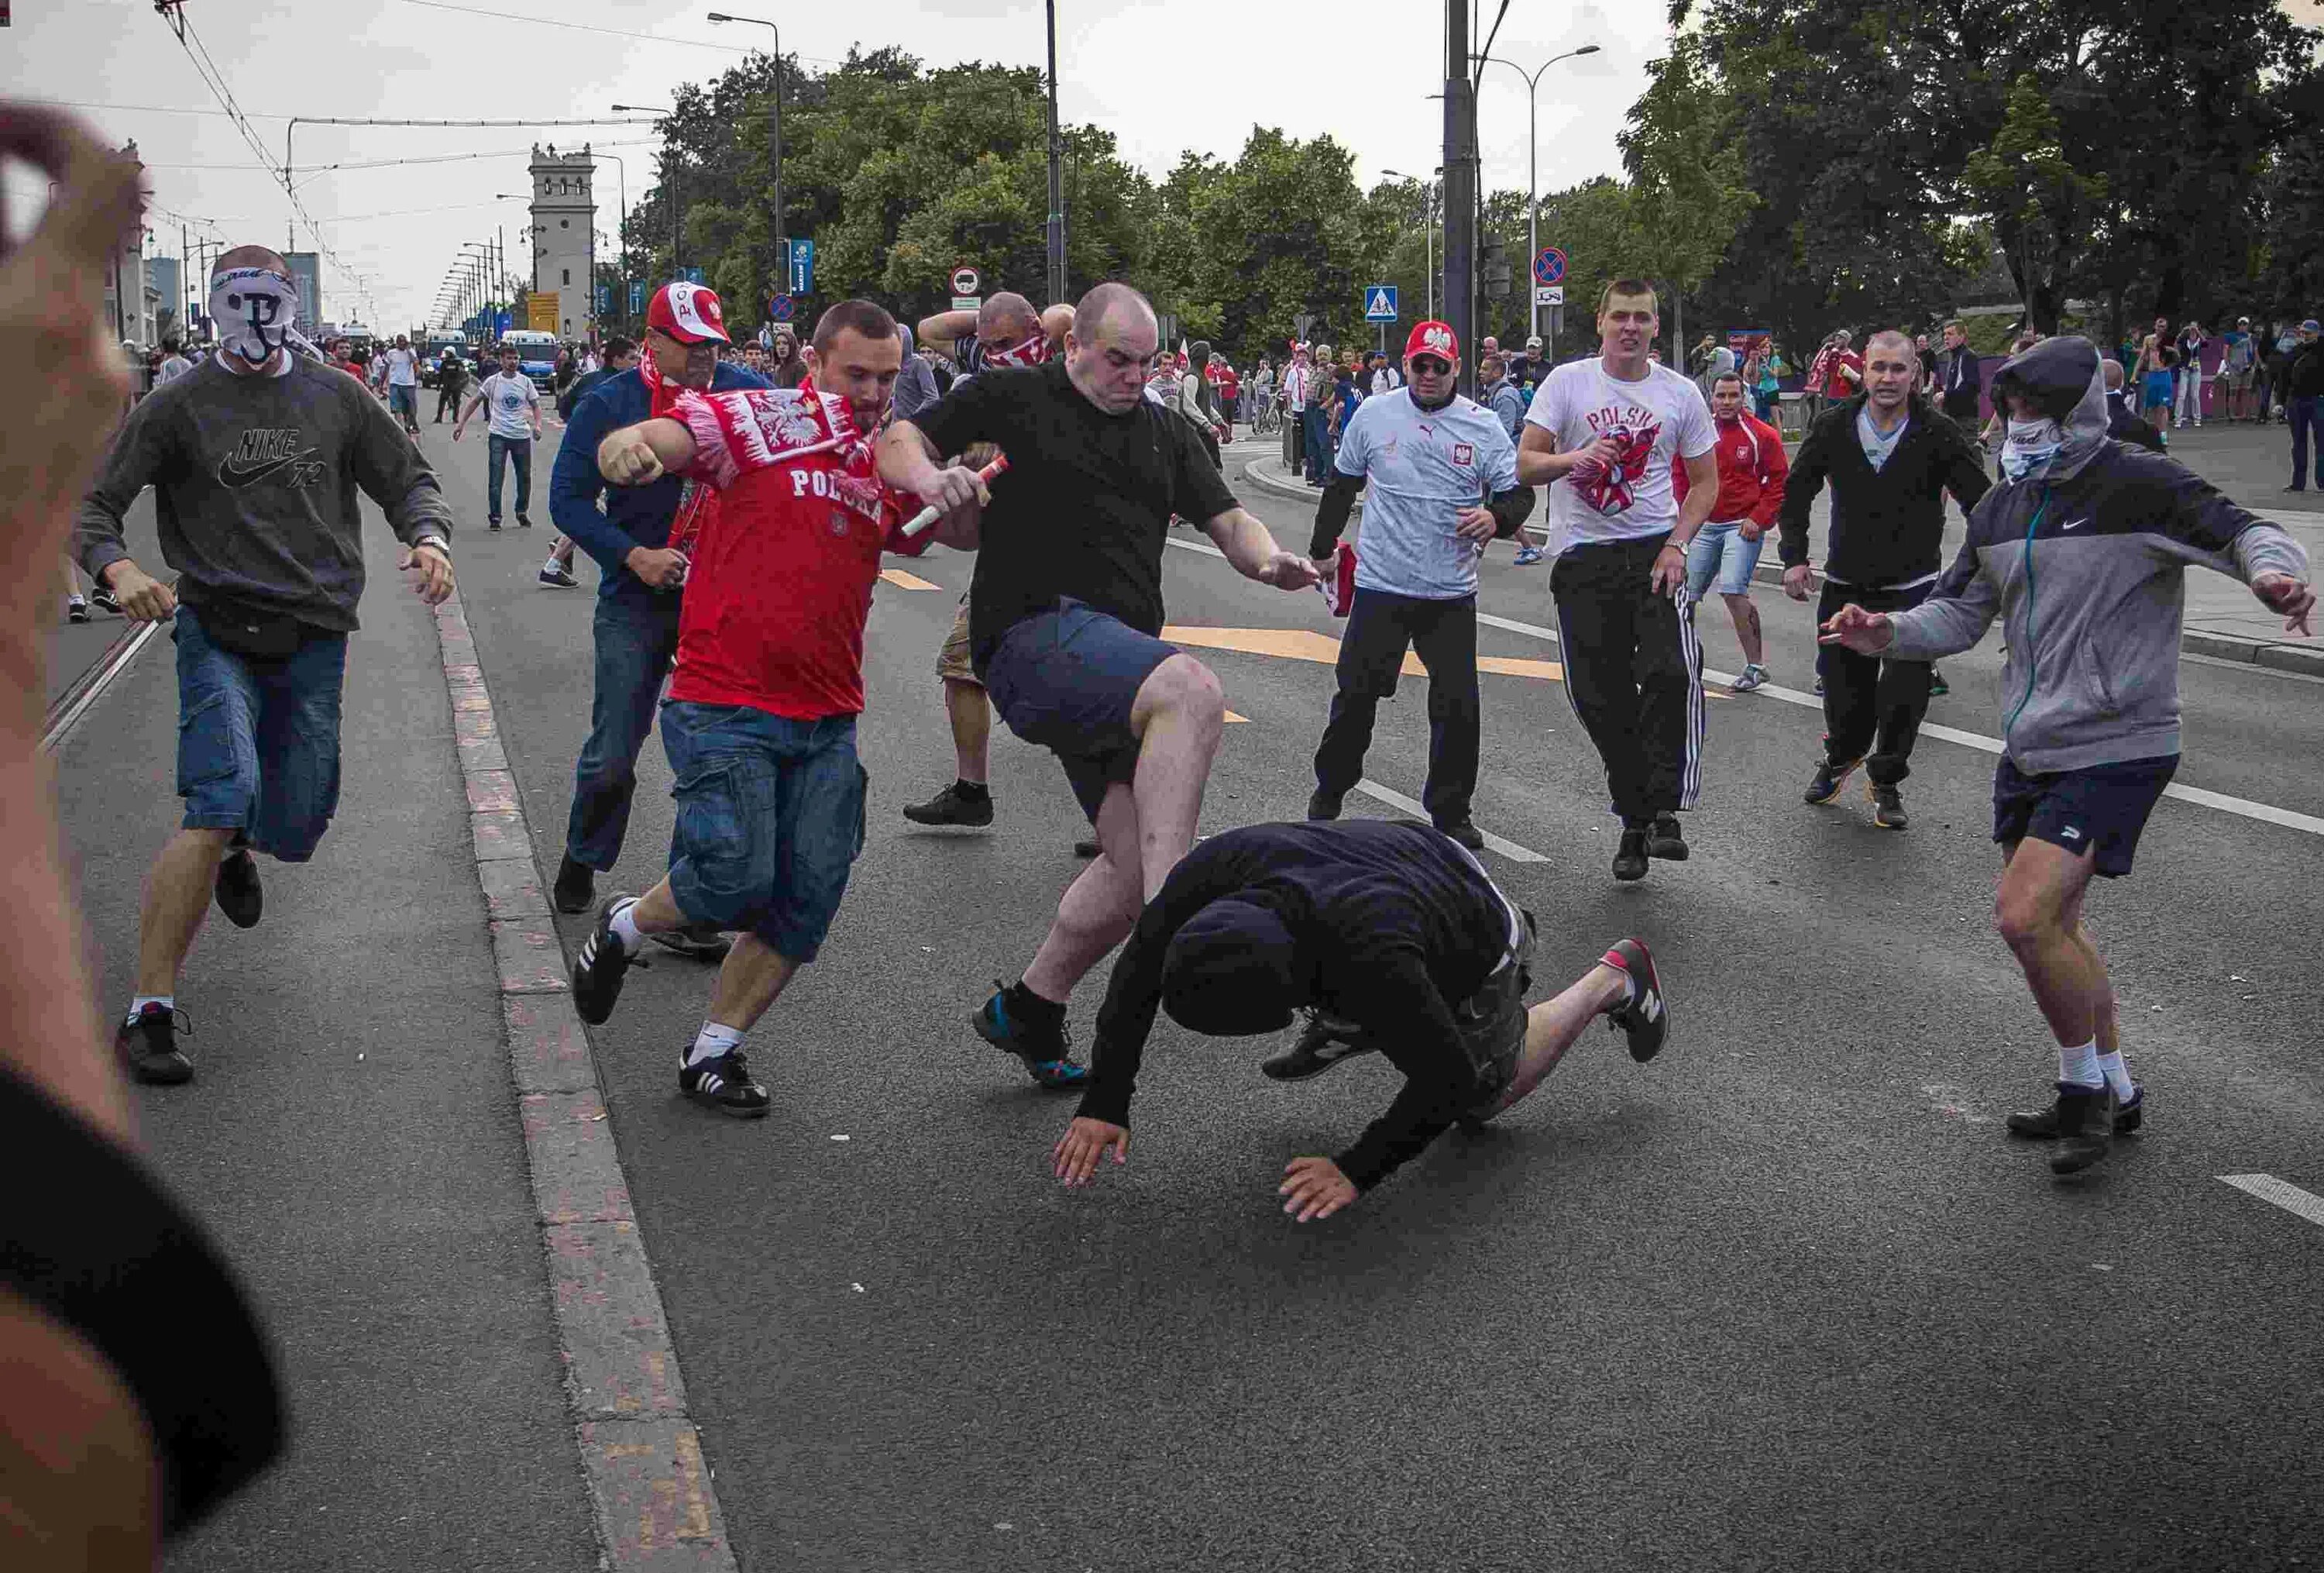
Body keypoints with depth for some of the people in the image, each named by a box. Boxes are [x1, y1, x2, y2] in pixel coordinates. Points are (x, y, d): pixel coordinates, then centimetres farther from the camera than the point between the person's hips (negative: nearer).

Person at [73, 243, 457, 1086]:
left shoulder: (334, 397, 10)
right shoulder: (180, 405, 1)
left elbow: (407, 479, 15)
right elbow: (91, 505, 0)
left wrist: (428, 538, -8)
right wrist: (117, 568, -23)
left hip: (315, 638, 4)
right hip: (219, 632, -3)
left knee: (292, 829, 6)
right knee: (220, 803, -23)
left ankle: (233, 846, 48)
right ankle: (148, 1012, -18)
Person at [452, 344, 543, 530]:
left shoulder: (525, 382, 2)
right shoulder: (492, 381, -2)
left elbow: (535, 405, 8)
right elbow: (475, 402, 6)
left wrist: (537, 425, -10)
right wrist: (461, 423, 0)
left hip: (522, 436, 2)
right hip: (498, 436, -2)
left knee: (524, 476, 10)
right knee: (495, 478, -6)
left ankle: (522, 512, 29)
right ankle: (494, 516, 1)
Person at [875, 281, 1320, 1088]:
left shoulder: (1164, 432, 21)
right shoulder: (1011, 399, 5)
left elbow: (1228, 520, 17)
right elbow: (896, 441, 4)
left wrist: (1269, 559, -6)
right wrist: (927, 475, -20)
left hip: (1116, 663, 7)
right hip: (1036, 635, -7)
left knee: (1135, 865, 1)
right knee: (1193, 691, -34)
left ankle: (1028, 1011, 21)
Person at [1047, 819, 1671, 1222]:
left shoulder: (1371, 962, -50)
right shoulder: (1216, 870, -35)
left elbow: (1448, 1081, -36)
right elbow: (1137, 975, -19)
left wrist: (1358, 1171, -35)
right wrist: (1103, 1105, -22)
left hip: (1472, 947, -5)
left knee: (1478, 1099, 19)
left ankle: (1612, 980, 32)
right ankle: (1351, 1027, 30)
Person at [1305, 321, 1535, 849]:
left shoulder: (1484, 426, 0)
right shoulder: (1373, 415, 1)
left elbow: (1520, 492, 2)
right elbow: (1342, 484, 14)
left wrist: (1496, 517, -20)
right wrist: (1322, 548, 18)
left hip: (1452, 593, 0)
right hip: (1381, 586, 0)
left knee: (1459, 708, -1)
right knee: (1356, 696, 1)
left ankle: (1450, 811, 15)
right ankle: (1329, 793, 23)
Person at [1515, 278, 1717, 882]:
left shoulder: (1681, 393, 5)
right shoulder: (1566, 383, 0)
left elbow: (1705, 481, 10)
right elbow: (1525, 465, -5)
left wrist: (1676, 544, -5)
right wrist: (1574, 459, -25)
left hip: (1654, 550, 0)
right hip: (1582, 556, 0)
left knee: (1673, 674, -21)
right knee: (1601, 696, 1)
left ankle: (1664, 810, -12)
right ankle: (1633, 820, 16)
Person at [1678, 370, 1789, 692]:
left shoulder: (1762, 435, -5)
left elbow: (1780, 481, -2)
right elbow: (1680, 476, 15)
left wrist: (1759, 518, -10)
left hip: (1743, 526, -5)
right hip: (1703, 526, 5)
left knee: (1733, 589, -20)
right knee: (1686, 592, 8)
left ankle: (1755, 665, -10)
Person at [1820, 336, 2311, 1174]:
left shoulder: (2140, 487, -12)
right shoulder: (2003, 508, 11)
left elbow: (2244, 534, -21)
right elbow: (1957, 614, 15)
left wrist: (2275, 572, -44)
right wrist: (1886, 634, -4)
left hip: (2116, 750, -8)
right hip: (2031, 749, 9)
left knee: (2024, 917, -18)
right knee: (2048, 924, 16)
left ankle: (2084, 1082, 4)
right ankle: (2113, 1090, 32)